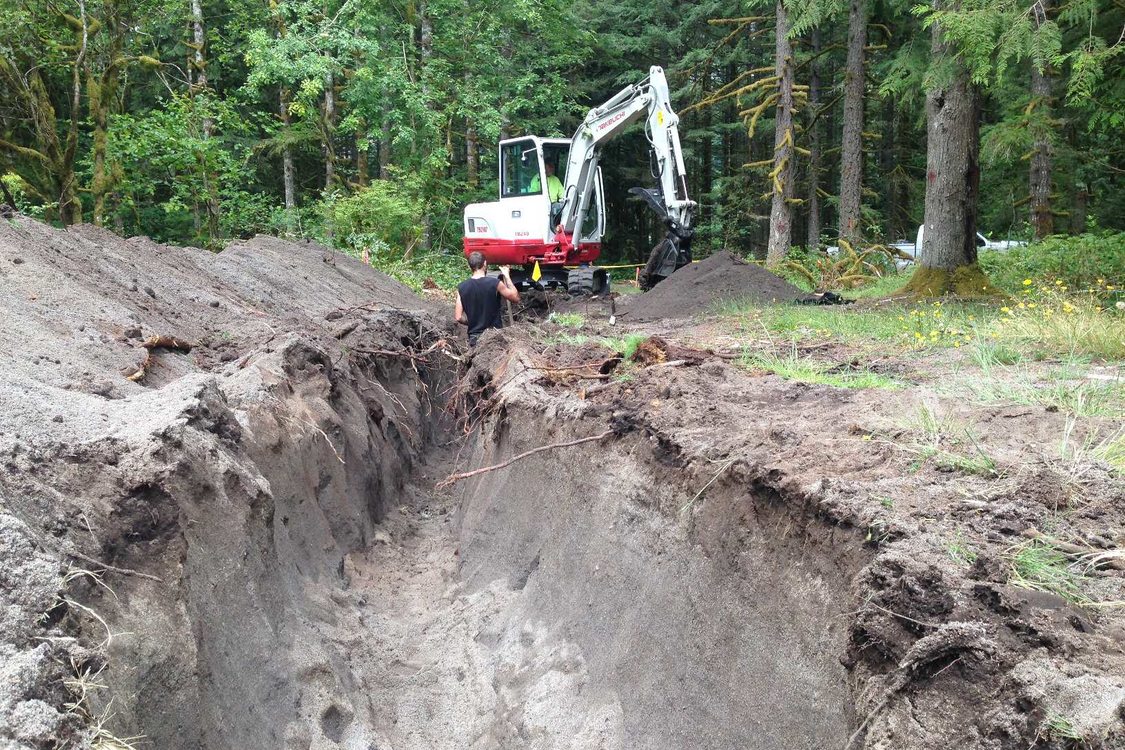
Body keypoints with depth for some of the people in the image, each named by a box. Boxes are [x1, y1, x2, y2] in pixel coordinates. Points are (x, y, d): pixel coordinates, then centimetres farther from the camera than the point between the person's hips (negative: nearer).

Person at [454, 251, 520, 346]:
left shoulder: (462, 287, -3)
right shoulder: (495, 283, -11)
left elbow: (458, 317, -3)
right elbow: (516, 297, 3)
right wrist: (507, 276, 10)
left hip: (474, 337, 3)